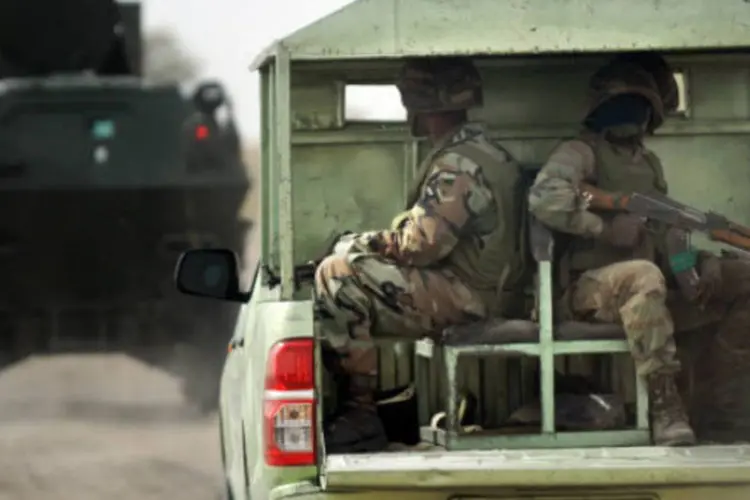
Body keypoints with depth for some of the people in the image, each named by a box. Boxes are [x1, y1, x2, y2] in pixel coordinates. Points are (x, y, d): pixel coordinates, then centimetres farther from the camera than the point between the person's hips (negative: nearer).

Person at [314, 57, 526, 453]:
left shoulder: (458, 166, -19)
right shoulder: (474, 150, 16)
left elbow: (421, 245, -22)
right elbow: (428, 231, 19)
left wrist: (362, 243, -5)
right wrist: (367, 243, 6)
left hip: (464, 296, -11)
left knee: (338, 276, -21)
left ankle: (361, 413, -20)